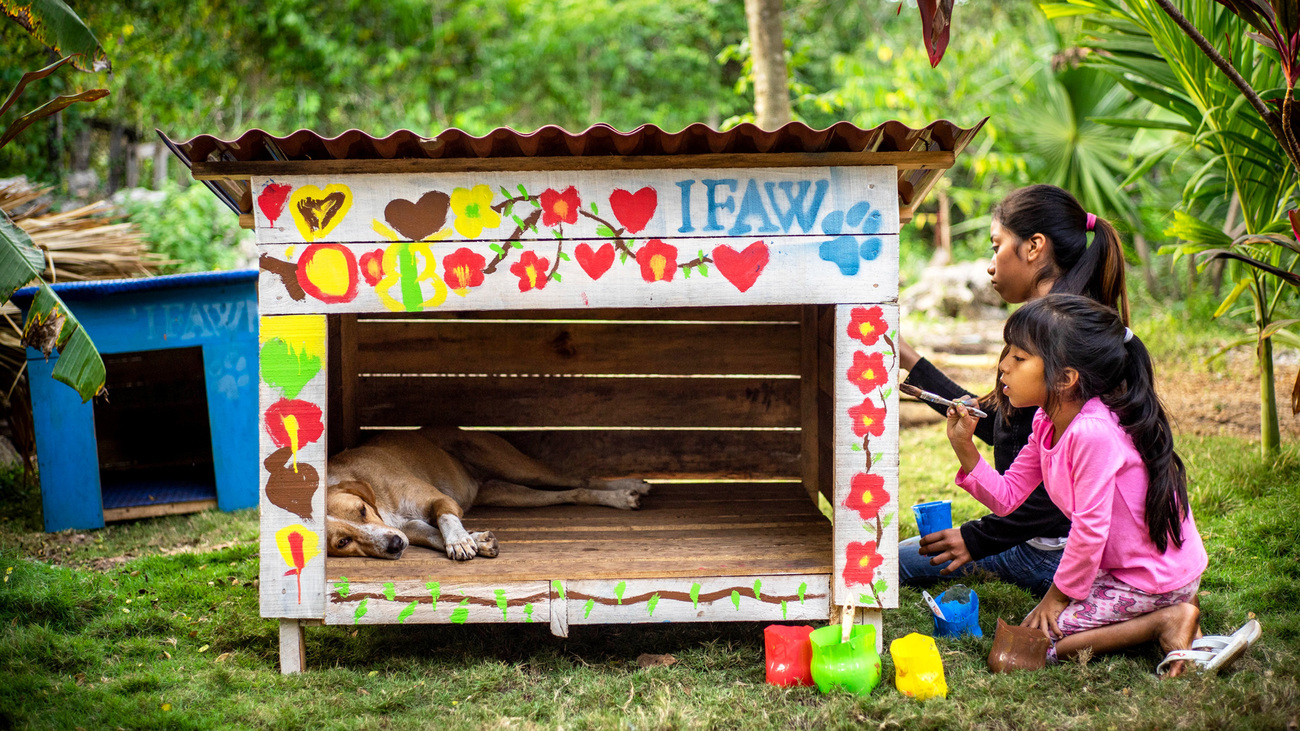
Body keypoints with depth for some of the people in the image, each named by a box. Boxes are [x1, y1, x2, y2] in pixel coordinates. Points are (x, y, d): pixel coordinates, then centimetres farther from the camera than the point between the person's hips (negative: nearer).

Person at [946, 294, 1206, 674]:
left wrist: (1060, 593, -12)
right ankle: (1157, 612, 13)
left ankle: (1166, 621, -6)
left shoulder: (1093, 432, -28)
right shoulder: (1048, 424, 1)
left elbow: (1090, 527, -24)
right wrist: (964, 449, -8)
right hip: (1124, 565, 9)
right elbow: (1007, 496, 5)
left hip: (1156, 578, -9)